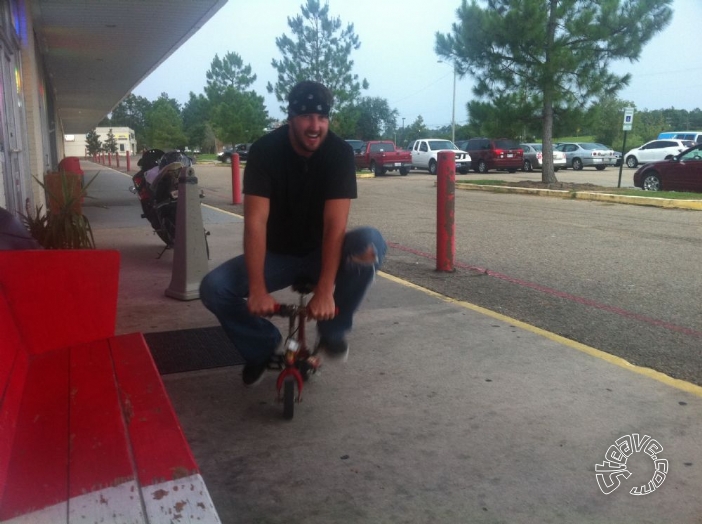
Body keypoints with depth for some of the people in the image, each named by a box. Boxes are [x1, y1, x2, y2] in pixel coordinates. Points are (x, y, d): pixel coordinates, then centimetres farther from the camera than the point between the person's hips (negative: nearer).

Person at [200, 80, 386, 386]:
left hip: (321, 252, 0)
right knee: (213, 288, -23)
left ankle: (332, 330, -10)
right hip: (277, 254, 1)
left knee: (370, 243, -33)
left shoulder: (340, 153, -17)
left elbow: (335, 225, -26)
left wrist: (324, 291, -36)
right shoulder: (264, 151, -17)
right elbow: (255, 222, -25)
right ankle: (264, 344, 7)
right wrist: (257, 289, -36)